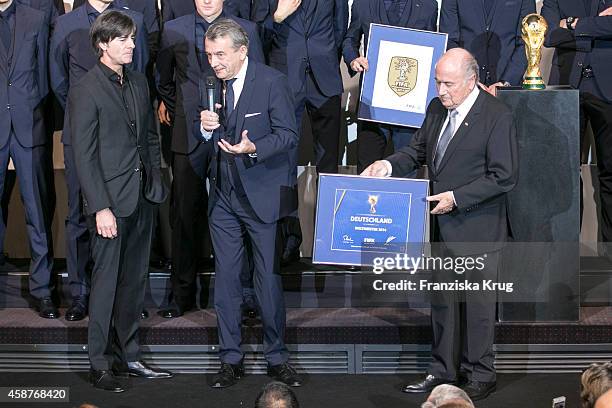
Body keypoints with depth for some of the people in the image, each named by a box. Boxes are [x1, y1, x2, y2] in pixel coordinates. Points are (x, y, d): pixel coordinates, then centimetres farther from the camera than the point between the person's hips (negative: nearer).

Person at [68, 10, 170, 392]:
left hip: (143, 198, 7)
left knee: (135, 281, 13)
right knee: (107, 282, -1)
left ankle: (129, 356, 23)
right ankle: (100, 364, 9)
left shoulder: (139, 81, 12)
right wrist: (101, 207, -16)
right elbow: (84, 155, -13)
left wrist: (156, 181, 11)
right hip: (111, 201, -7)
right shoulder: (86, 90, -10)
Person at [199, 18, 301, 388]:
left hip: (261, 195, -5)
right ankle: (231, 359, 17)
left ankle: (277, 357, 16)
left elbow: (289, 135, -12)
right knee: (226, 279, 7)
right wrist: (207, 129, -10)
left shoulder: (272, 82, -10)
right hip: (224, 196, 5)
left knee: (269, 278, 2)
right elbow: (210, 141, 13)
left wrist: (253, 148, -28)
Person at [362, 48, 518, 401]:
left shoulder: (498, 116, -15)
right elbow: (419, 150, 16)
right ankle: (443, 371, 27)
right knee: (442, 300, 15)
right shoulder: (437, 108, 7)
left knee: (478, 302, 4)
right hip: (442, 225, 7)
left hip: (477, 228, -7)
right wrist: (389, 165, -4)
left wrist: (456, 197, -18)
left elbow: (504, 177, -16)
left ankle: (480, 375, 17)